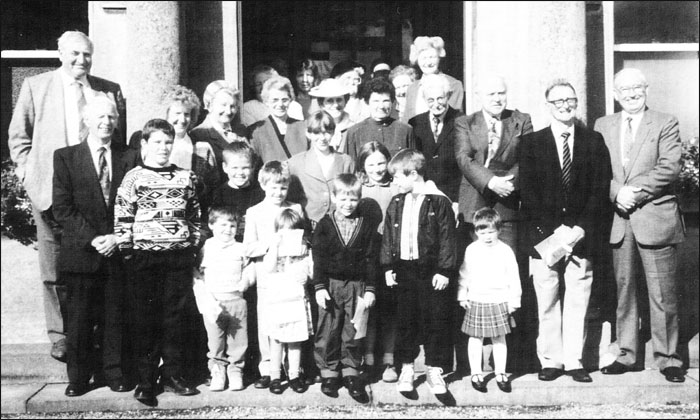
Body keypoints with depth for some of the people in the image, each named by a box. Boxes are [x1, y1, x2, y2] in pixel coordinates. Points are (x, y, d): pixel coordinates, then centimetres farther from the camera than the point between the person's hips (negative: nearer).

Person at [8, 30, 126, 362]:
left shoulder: (111, 91, 10)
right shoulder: (34, 86, 7)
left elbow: (121, 139, 13)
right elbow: (18, 136, 10)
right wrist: (30, 174, 0)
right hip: (52, 191, -1)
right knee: (55, 270, 4)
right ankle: (60, 337, 13)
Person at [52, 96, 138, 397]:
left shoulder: (129, 157, 7)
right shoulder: (65, 157, 4)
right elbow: (62, 208, -2)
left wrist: (118, 236, -8)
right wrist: (92, 238, -12)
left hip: (118, 250, 1)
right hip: (81, 252, -1)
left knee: (115, 316, 7)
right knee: (79, 318, 5)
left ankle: (115, 372, 19)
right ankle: (78, 377, 19)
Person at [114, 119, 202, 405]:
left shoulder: (184, 177, 7)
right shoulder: (133, 177, -1)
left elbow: (195, 216, 12)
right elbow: (122, 219, -2)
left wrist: (194, 247, 7)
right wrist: (127, 252, -6)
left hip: (179, 255, 2)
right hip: (144, 255, -2)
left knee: (174, 316, 9)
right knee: (144, 317, 4)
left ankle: (172, 375, 21)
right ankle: (146, 380, 14)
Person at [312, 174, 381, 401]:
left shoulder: (367, 225, 2)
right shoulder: (324, 225, -1)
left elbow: (371, 258, 2)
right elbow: (318, 258, -2)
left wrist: (370, 288, -2)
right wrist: (319, 286, -9)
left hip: (357, 285, 1)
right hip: (330, 284, 0)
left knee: (353, 331, 7)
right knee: (327, 331, 6)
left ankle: (350, 372, 21)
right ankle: (328, 372, 20)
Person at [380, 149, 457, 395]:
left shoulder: (439, 202, -9)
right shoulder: (396, 204, 7)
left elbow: (447, 238, -9)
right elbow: (388, 237, 9)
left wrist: (444, 270, -11)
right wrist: (388, 267, 4)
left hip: (431, 271, -4)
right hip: (404, 270, 5)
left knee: (435, 320, 4)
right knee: (405, 320, 11)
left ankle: (434, 369, 18)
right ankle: (406, 368, 24)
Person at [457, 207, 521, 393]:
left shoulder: (505, 251, -2)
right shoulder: (471, 250, 1)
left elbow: (513, 278, 1)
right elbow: (463, 274, 7)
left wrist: (513, 300, 0)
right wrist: (462, 296, 4)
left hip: (499, 301, 0)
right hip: (476, 301, 1)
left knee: (499, 338, 8)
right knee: (475, 338, 6)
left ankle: (501, 373, 20)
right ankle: (476, 374, 17)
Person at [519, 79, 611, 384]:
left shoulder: (594, 141, 10)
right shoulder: (530, 143, 7)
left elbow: (599, 190, 4)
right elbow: (527, 192, -1)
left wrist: (579, 229, -8)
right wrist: (551, 232, -10)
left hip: (582, 236, 1)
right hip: (543, 236, -1)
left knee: (577, 303, 4)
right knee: (547, 304, 3)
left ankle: (574, 361, 14)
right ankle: (551, 361, 13)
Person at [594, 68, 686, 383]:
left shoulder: (665, 123, 4)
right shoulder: (603, 126, 13)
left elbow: (670, 167, -7)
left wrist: (636, 192, -15)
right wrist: (616, 193, -12)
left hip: (655, 218, -3)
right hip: (619, 221, 3)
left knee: (663, 295, 1)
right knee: (623, 292, 8)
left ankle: (668, 359, 13)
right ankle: (628, 355, 19)